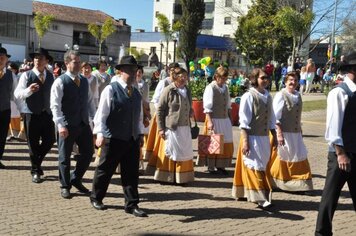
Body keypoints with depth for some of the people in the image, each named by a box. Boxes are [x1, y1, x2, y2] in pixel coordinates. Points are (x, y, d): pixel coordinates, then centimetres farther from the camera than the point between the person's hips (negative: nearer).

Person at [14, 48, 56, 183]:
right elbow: (17, 94, -13)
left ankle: (37, 163, 30)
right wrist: (29, 90, -32)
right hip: (31, 114, -3)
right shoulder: (26, 75, -6)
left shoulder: (51, 76, 6)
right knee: (33, 143, 5)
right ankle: (35, 171, 21)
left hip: (47, 113, 3)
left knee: (50, 140, 4)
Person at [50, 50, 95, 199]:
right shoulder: (60, 82, -10)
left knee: (88, 153, 9)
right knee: (65, 157, 5)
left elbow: (89, 101, 14)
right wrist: (60, 125, -23)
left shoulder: (84, 81, 10)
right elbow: (55, 106, -14)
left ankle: (75, 179, 29)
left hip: (84, 124, 6)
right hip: (67, 126, -6)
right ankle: (65, 186, 21)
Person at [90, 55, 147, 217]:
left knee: (131, 173, 6)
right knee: (105, 170, 8)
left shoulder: (136, 93, 13)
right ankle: (96, 198, 28)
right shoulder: (111, 90, -8)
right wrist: (100, 134, -21)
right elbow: (101, 114, -12)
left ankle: (132, 205, 15)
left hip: (132, 139, 6)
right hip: (113, 139, -6)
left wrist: (139, 134, 13)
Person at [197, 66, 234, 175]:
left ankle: (221, 165, 20)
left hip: (225, 119, 7)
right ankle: (210, 166, 13)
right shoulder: (210, 88, -9)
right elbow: (207, 107, -12)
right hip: (214, 119, -6)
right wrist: (209, 121, -18)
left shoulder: (225, 88, 10)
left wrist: (230, 119, 14)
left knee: (226, 143, 8)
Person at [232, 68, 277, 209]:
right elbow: (244, 121, -13)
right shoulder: (248, 96, -11)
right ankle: (259, 198, 2)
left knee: (263, 167, 14)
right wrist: (245, 141, -16)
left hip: (264, 138, 8)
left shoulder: (268, 96, 9)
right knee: (254, 167, -3)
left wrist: (274, 136, 17)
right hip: (252, 137, -7)